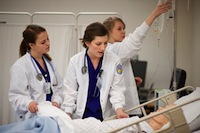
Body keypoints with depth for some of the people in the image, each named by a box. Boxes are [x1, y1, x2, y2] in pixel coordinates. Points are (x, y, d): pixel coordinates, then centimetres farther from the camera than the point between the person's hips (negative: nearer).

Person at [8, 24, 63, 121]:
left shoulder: (49, 62, 10)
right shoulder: (20, 66, -10)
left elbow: (58, 87, 11)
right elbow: (15, 95, -14)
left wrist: (56, 101, -8)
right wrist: (28, 103, -33)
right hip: (32, 118, -5)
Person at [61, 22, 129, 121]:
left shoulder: (114, 61, -6)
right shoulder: (75, 61, -4)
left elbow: (117, 89, -5)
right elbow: (70, 91, 0)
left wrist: (119, 109, -21)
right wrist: (67, 113, -9)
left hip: (106, 116, 0)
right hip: (80, 116, 0)